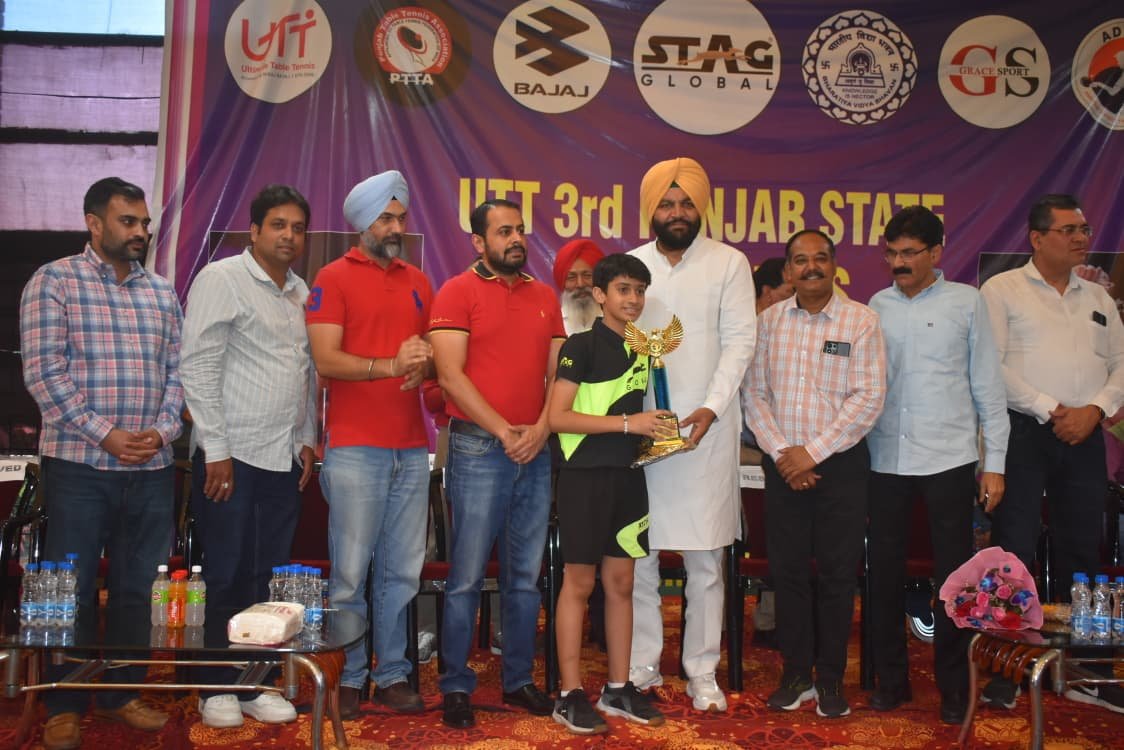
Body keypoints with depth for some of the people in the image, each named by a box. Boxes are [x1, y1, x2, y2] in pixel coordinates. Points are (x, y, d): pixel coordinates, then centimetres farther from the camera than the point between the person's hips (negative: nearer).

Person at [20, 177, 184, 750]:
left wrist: (163, 429, -6)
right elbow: (44, 371, -9)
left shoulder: (162, 293, 12)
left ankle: (121, 693, 25)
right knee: (71, 590, 4)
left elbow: (177, 371, 10)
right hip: (79, 464, -4)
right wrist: (104, 434, -15)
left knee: (137, 588, 10)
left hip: (152, 467, 4)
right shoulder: (53, 282, -1)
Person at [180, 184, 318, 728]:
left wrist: (307, 439, 13)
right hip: (230, 456, -6)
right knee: (226, 577, 3)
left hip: (285, 459, 6)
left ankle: (255, 683, 21)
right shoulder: (222, 279, -6)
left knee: (269, 578, 10)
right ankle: (217, 688, 17)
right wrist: (215, 451, -13)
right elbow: (199, 367, -11)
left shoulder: (301, 292, 14)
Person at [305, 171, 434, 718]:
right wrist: (391, 365, -18)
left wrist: (422, 365, -5)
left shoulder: (418, 282, 16)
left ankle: (392, 674, 19)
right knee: (350, 573, 0)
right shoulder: (333, 278, 0)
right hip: (355, 449, -4)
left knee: (402, 573, 8)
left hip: (413, 450, 5)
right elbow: (325, 359, -9)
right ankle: (347, 677, 14)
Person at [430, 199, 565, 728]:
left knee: (525, 577, 11)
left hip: (536, 451, 5)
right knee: (466, 577, -1)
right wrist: (503, 431, -12)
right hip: (478, 450, -5)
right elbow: (450, 374, -10)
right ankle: (456, 687, 12)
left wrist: (542, 427, -6)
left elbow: (558, 372, 11)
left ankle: (518, 680, 23)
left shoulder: (545, 297, 13)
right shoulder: (458, 292, -2)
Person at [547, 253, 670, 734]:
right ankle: (570, 695, 8)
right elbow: (558, 417, -16)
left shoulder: (643, 348, 12)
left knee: (620, 582, 10)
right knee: (579, 582, 0)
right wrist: (628, 424, -18)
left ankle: (618, 689, 20)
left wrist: (655, 434, 4)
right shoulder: (581, 345, -8)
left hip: (628, 474, 6)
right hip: (586, 474, -6)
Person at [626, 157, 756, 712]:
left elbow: (739, 341, -2)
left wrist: (712, 407, -15)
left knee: (705, 562, 4)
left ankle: (702, 672, 17)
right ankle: (641, 667, 20)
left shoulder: (729, 263, 4)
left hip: (706, 428, -2)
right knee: (637, 558, 6)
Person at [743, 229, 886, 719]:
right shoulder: (768, 321, 5)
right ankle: (795, 673, 21)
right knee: (786, 569, 7)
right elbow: (755, 393, 3)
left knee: (837, 573, 5)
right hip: (783, 464, 2)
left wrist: (813, 451, -13)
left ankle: (830, 678, 19)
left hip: (840, 463, -2)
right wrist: (781, 451, -9)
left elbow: (868, 398, -10)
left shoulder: (861, 320, -4)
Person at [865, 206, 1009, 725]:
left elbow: (988, 385, 2)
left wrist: (995, 462, -2)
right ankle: (891, 679, 24)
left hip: (949, 459, -2)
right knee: (885, 573, 9)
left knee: (953, 574, 5)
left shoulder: (966, 302, 2)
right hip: (886, 460, 3)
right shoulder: (877, 306, 7)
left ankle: (954, 686, 20)